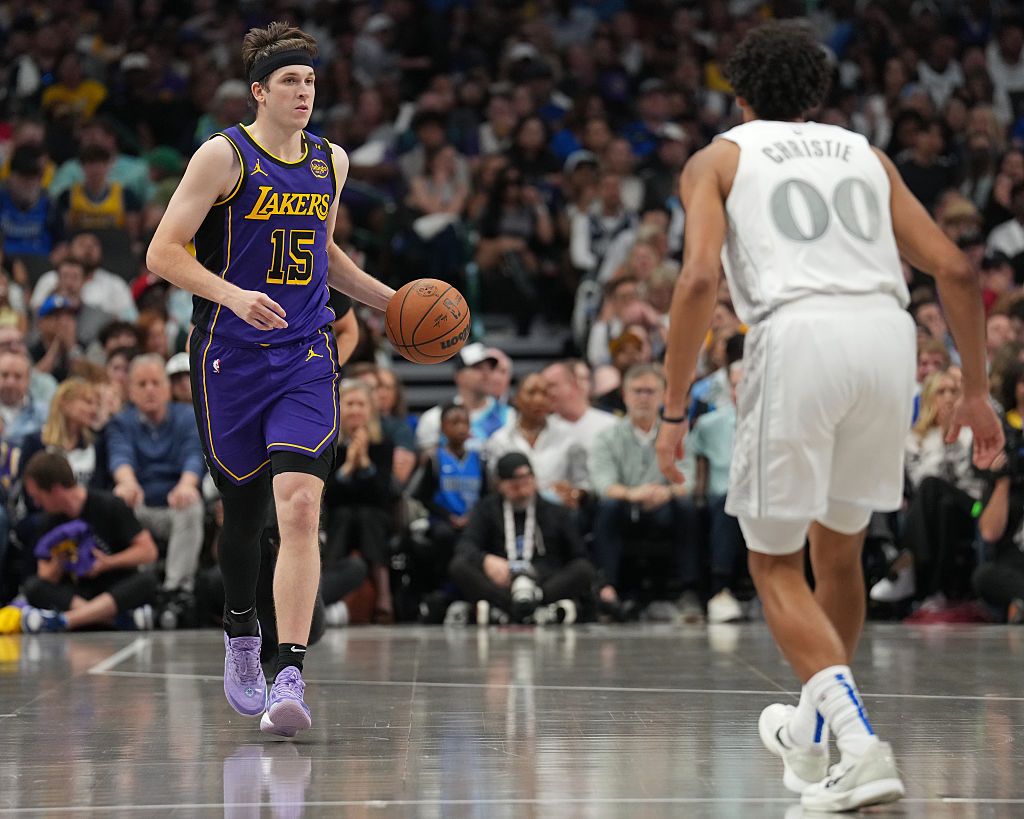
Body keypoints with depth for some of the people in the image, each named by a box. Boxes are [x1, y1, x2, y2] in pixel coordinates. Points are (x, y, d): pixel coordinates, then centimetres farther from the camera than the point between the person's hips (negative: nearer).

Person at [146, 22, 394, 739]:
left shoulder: (331, 162, 10)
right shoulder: (223, 156, -6)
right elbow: (164, 253, -10)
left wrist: (387, 300, 19)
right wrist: (234, 296, -23)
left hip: (305, 361, 2)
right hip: (230, 358, -2)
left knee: (300, 505, -17)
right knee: (242, 512, 10)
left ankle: (290, 678, -22)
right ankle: (241, 637, 38)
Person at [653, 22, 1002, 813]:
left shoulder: (719, 158, 17)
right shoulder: (865, 153, 27)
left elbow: (699, 279, -1)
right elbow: (954, 270, 17)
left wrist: (675, 410, 2)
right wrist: (976, 390, 24)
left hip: (800, 334, -4)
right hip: (887, 331, 4)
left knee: (775, 562, 7)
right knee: (838, 546, 23)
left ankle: (862, 744, -11)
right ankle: (812, 736, 37)